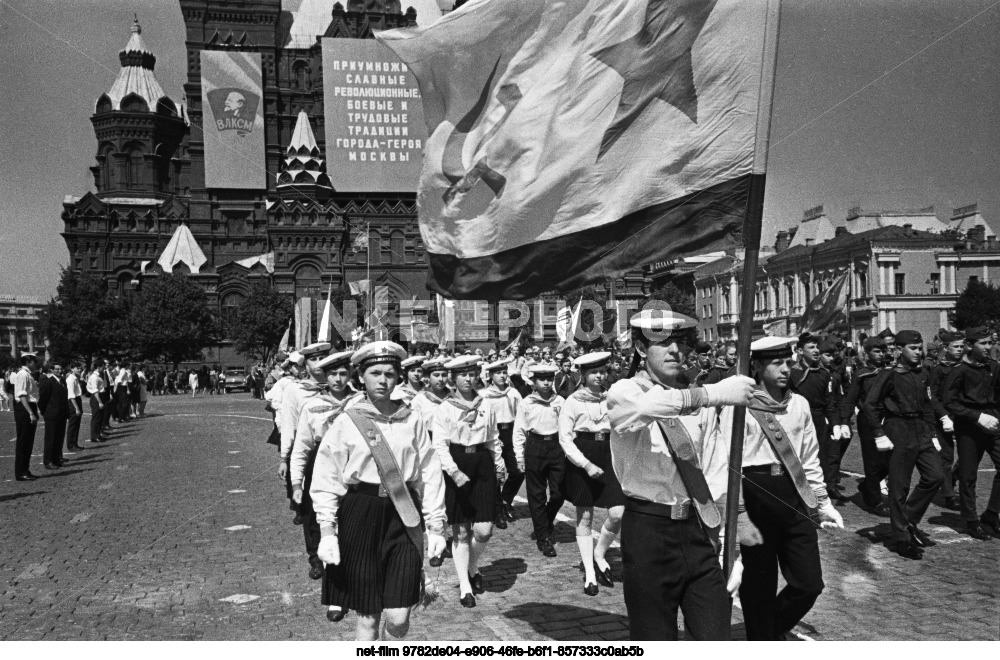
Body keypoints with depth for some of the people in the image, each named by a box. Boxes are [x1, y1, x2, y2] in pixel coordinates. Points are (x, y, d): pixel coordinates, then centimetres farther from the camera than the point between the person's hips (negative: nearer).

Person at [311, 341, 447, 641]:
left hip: (403, 518, 1)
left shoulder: (412, 422, 4)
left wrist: (436, 527, 4)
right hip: (360, 517, -1)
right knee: (367, 616, 7)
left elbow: (430, 476, 6)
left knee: (398, 618, -2)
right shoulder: (346, 423, -2)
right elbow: (326, 481, -3)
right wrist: (327, 532, -9)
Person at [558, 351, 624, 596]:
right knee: (584, 518, 5)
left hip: (608, 458, 3)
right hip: (582, 461, -3)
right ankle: (590, 573, 17)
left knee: (618, 514, -9)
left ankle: (599, 555, 18)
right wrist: (587, 465, -16)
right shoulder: (573, 401, -5)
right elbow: (564, 438, -8)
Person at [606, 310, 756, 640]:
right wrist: (715, 394, -36)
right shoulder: (624, 392, -5)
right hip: (648, 531, -4)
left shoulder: (700, 402, 8)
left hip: (701, 531, 4)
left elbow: (718, 476, 5)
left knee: (716, 641, 5)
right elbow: (645, 406, -31)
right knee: (654, 640, 7)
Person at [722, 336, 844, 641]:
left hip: (794, 497, 5)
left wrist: (824, 503, 14)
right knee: (759, 586, 5)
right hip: (756, 495, -5)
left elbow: (810, 459, 16)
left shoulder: (799, 404, 9)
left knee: (810, 584, 6)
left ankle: (775, 630, 33)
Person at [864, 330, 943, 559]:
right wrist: (879, 435, -14)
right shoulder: (889, 375, -9)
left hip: (921, 432, 7)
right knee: (899, 487, 0)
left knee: (935, 476, -3)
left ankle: (909, 520, 16)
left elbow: (927, 405, 19)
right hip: (899, 432, -7)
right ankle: (901, 539, 10)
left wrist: (932, 434, 12)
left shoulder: (921, 375, 12)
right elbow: (870, 405, -11)